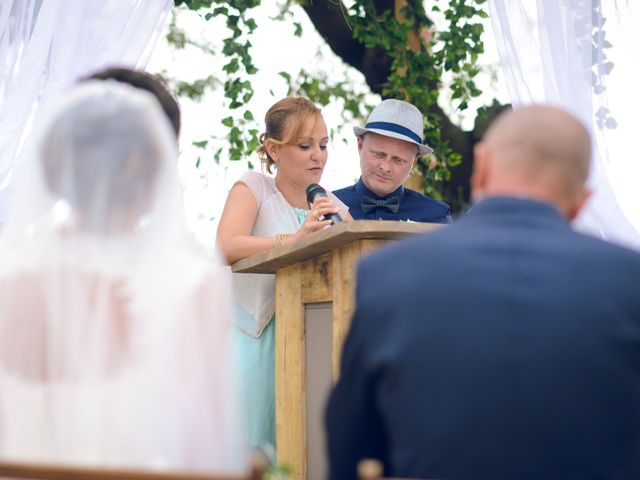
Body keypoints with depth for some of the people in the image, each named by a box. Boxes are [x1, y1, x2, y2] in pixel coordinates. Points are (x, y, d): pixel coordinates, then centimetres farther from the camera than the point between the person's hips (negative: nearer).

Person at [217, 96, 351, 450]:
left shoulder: (333, 206, 15)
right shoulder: (253, 187, 0)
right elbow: (227, 247, -18)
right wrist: (295, 239, -30)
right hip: (256, 340, -4)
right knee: (250, 448, -6)